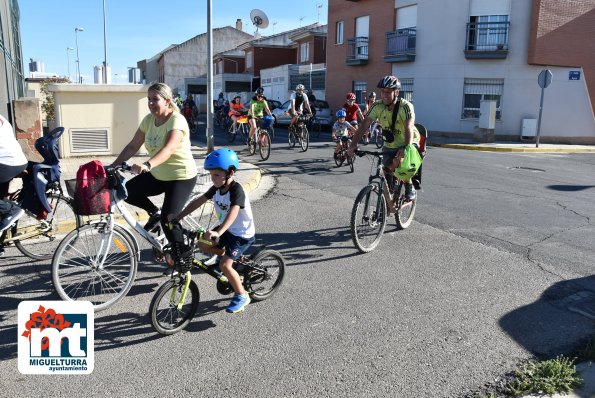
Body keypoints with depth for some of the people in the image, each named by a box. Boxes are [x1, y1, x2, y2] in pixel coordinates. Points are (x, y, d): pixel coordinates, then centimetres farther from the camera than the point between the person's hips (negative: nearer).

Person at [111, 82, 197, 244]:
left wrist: (147, 165, -53)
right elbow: (132, 146, 1)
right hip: (157, 175, 7)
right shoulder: (148, 119, -1)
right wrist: (113, 166, -9)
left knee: (167, 220, -15)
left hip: (181, 177, -7)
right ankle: (154, 212, 20)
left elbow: (168, 150, -38)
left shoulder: (177, 120, -22)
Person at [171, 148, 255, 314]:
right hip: (226, 229, 8)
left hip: (242, 234, -8)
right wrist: (178, 216, -9)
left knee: (225, 265, -16)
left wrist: (218, 232, -55)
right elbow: (198, 201, -2)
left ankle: (242, 296, 3)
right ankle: (224, 255, 24)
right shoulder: (216, 188, -3)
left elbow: (233, 213, -41)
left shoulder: (236, 190, -27)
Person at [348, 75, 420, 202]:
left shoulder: (405, 106, -26)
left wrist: (406, 148, -56)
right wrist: (354, 143, -36)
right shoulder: (378, 106, -15)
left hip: (407, 143, -4)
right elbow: (365, 124, -22)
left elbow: (409, 128, -40)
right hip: (390, 145, 5)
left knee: (399, 162, -29)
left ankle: (409, 188, -5)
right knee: (387, 170, -3)